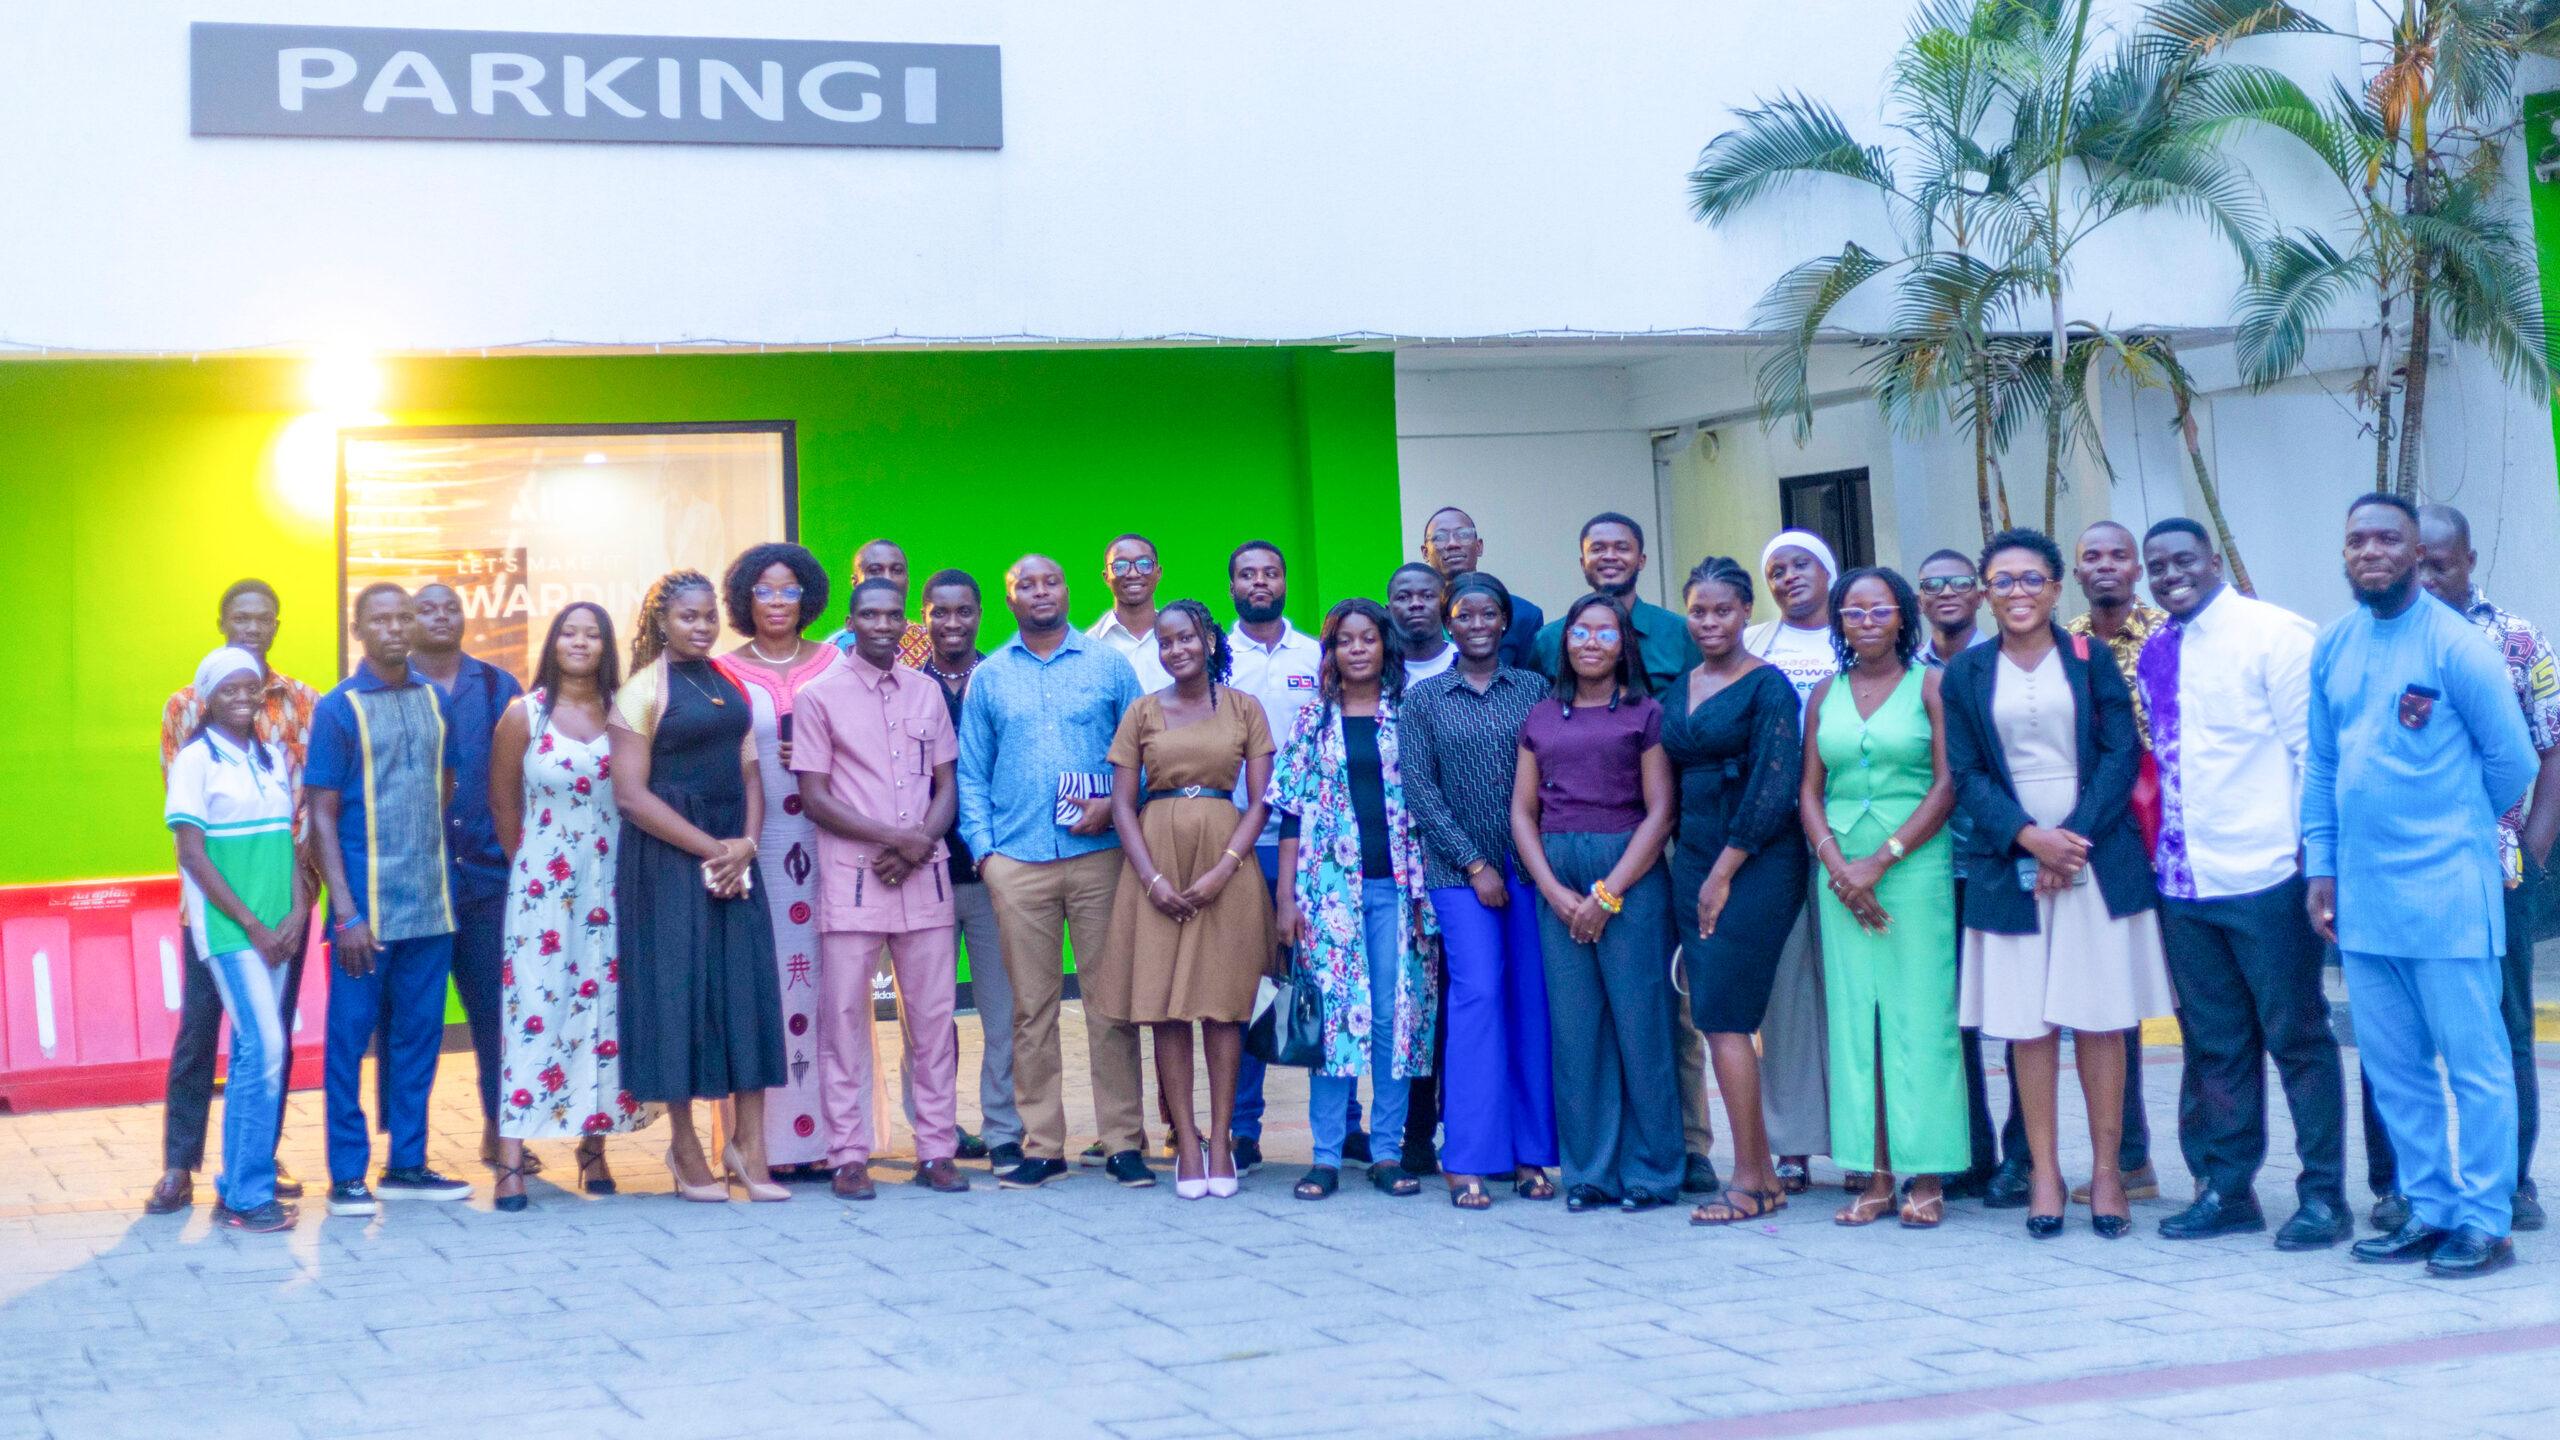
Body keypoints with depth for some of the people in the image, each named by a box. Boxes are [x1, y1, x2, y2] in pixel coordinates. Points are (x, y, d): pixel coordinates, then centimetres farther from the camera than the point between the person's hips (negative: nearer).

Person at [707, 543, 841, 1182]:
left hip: (826, 839, 1)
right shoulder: (726, 674, 6)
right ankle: (769, 1144, -2)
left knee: (826, 981, -1)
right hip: (756, 845, -1)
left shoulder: (835, 665, 11)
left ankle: (830, 1135, 3)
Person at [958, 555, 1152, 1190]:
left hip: (1099, 854, -1)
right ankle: (1041, 1146, 8)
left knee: (1111, 1001, -1)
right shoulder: (988, 676, 12)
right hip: (1017, 863, 1)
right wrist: (983, 849, 2)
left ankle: (1124, 1142, 4)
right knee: (1032, 1008, 2)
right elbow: (971, 774, 13)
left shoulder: (1108, 665, 9)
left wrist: (1114, 805, -8)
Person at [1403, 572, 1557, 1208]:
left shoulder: (1534, 689, 9)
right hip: (1459, 872, -2)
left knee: (1533, 1002, 0)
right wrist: (1475, 865, -6)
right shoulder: (1424, 699, 5)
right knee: (1477, 995, -10)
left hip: (1531, 868, 2)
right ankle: (1469, 1161, -6)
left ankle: (1530, 1154, 7)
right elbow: (1420, 790, 0)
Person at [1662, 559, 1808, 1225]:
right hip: (1693, 862, 7)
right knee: (1717, 1020, 5)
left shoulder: (1767, 686, -6)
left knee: (1723, 1017, -10)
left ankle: (1749, 1181, -4)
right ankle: (1764, 1174, 11)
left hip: (1753, 864, -7)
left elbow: (1774, 786, -13)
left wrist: (1724, 872, -14)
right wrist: (1694, 870, 9)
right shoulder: (1678, 688, 14)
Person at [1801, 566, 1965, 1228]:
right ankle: (1875, 1175, 6)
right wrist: (1838, 865, -6)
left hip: (1917, 866, -4)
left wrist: (1882, 860, -12)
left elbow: (1947, 784, -6)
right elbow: (1810, 792, 11)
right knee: (1852, 1016, 1)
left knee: (1920, 1013, -4)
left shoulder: (1930, 684, 1)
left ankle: (1926, 1174, 1)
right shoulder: (1826, 695, 12)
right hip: (1842, 873, 4)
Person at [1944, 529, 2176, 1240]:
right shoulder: (1966, 673, 8)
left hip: (2097, 857, -1)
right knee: (2027, 1023, 0)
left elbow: (2121, 754, 0)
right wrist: (2029, 836, -12)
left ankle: (2108, 1170, 8)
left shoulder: (2090, 660, 6)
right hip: (2009, 866, 1)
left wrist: (2074, 835, -11)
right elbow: (1967, 775, 2)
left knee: (2099, 1019, 1)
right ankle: (2044, 1173, 6)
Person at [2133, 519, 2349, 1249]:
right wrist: (2160, 853, 12)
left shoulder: (2273, 634, -6)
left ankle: (2324, 1195, 10)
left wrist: (2314, 854, -12)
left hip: (2264, 878, -6)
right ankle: (2225, 1189, 21)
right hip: (2184, 880, 6)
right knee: (2213, 1043, 12)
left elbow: (2313, 747, -8)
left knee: (2296, 1037, 2)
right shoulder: (2154, 653, 11)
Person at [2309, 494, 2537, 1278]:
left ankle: (2485, 1222, 7)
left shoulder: (2456, 645, -8)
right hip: (2362, 894, 6)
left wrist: (2456, 828, 10)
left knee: (2474, 1062, 1)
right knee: (2392, 1068, 11)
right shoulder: (2331, 647, 10)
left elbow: (2511, 759, -3)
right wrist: (2321, 866, 9)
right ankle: (2428, 1211, 21)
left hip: (2445, 892, -6)